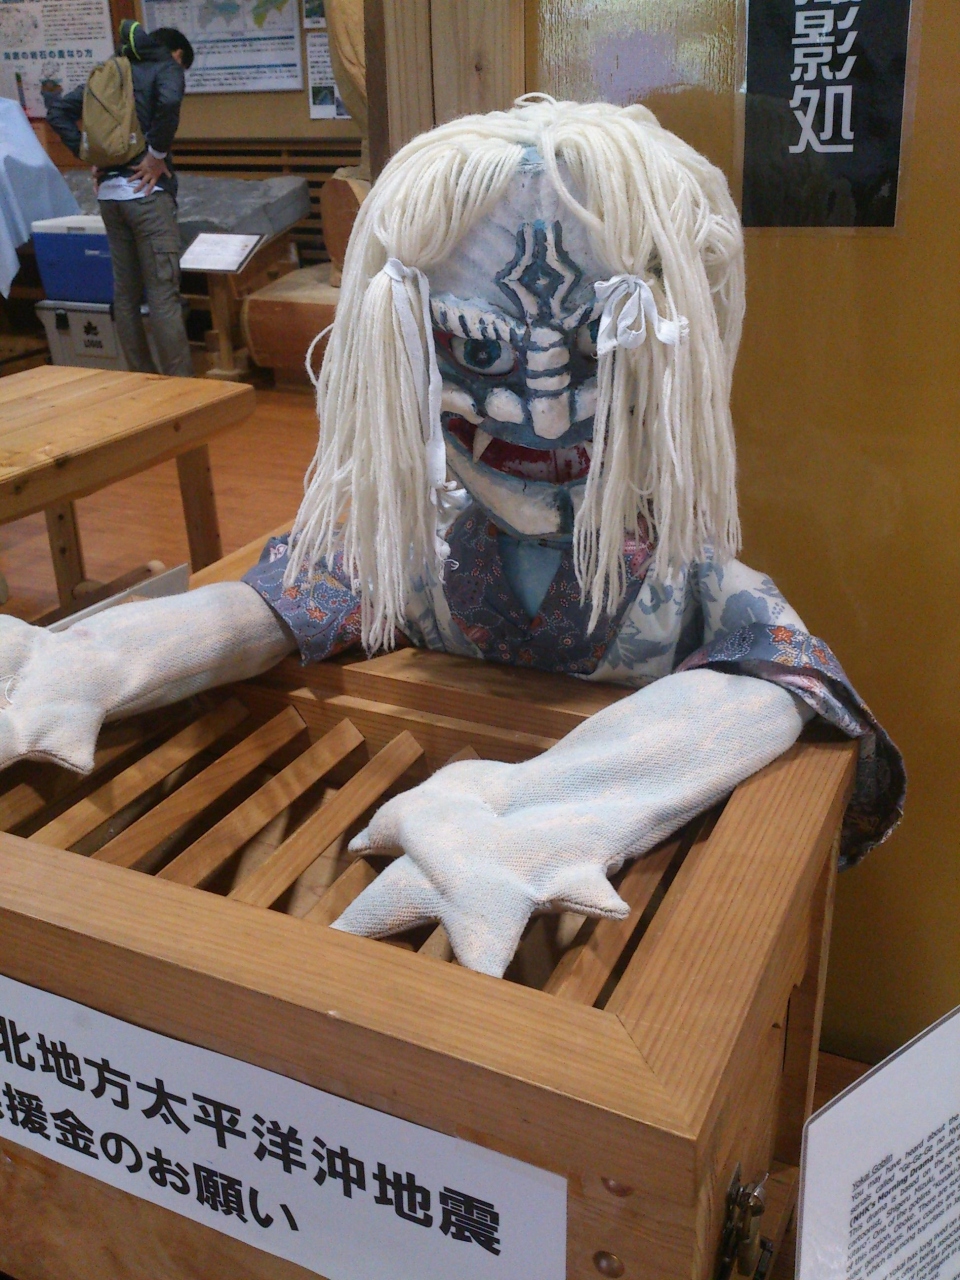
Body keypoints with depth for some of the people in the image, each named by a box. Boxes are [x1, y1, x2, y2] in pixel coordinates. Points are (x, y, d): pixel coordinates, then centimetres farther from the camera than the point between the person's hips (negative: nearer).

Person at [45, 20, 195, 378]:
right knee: (164, 294, -8)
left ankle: (142, 382, 16)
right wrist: (158, 154, -11)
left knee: (125, 293, 10)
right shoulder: (167, 67, 2)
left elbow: (57, 110, 16)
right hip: (146, 191, -7)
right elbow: (169, 103, -22)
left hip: (109, 192, 7)